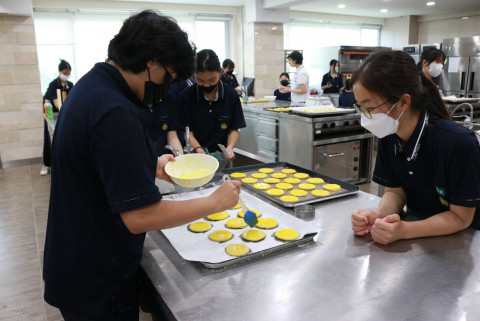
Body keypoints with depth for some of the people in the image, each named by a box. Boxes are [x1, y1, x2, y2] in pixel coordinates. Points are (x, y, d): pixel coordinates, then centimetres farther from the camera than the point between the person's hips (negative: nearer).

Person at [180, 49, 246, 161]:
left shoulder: (231, 95, 2)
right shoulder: (187, 96, -1)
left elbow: (234, 129, 6)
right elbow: (188, 131, -2)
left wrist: (229, 148, -13)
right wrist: (199, 150, -19)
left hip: (221, 156, 1)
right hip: (195, 155, -1)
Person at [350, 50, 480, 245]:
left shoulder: (458, 144, -26)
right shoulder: (387, 136, -8)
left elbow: (460, 217, -16)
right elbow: (395, 191, 1)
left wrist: (403, 231, -30)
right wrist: (378, 216, -19)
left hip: (463, 237, -4)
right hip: (417, 224, 4)